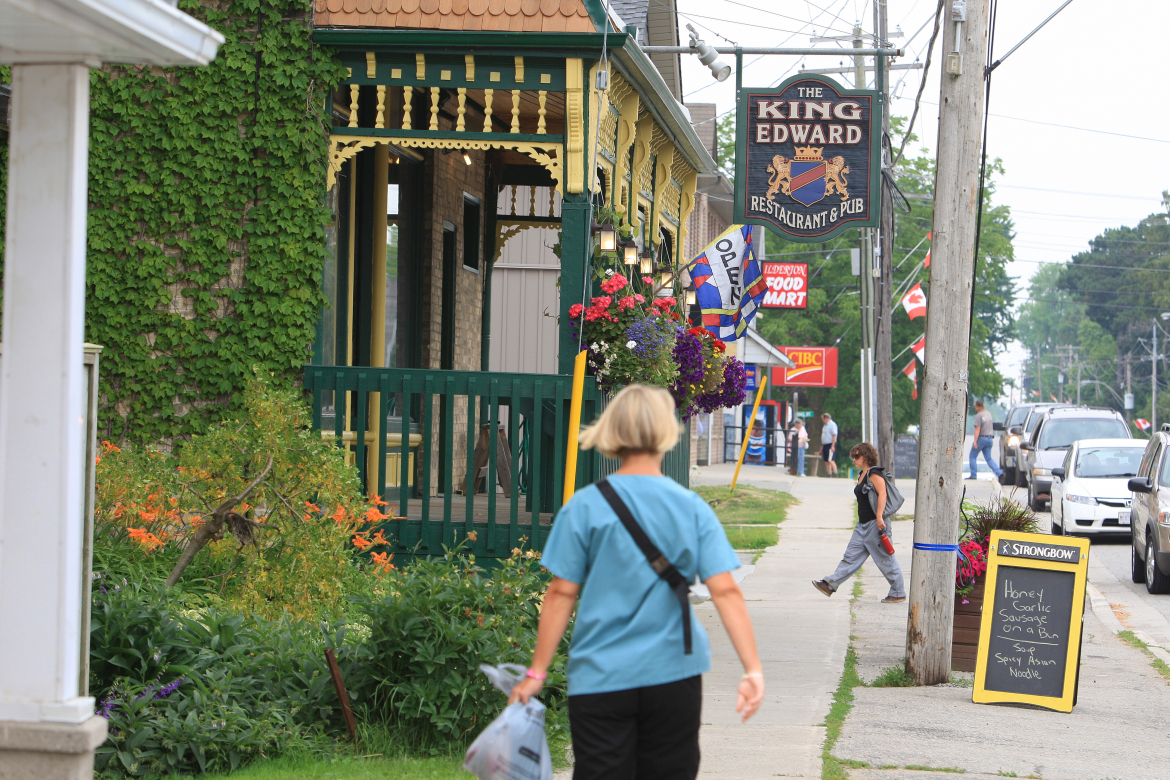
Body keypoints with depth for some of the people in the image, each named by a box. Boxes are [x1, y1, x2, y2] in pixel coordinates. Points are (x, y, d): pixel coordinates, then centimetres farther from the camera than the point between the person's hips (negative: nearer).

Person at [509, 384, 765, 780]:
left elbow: (561, 593, -5)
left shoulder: (585, 506, -5)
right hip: (674, 673, 2)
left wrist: (537, 673, 2)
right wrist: (753, 669, -10)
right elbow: (725, 591, -9)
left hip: (601, 678, -2)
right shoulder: (693, 509, -1)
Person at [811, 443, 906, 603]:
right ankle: (830, 585, 10)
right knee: (851, 556, 9)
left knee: (885, 559, -1)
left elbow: (882, 494, -24)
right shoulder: (862, 475, 16)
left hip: (875, 524, -10)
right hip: (863, 525, 10)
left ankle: (898, 593, 7)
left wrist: (879, 517, -31)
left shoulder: (874, 474, -13)